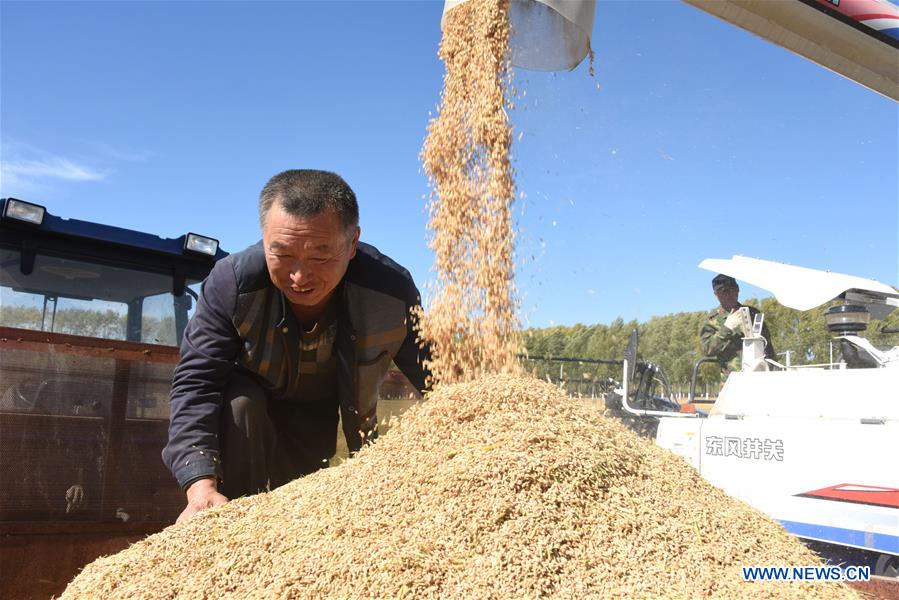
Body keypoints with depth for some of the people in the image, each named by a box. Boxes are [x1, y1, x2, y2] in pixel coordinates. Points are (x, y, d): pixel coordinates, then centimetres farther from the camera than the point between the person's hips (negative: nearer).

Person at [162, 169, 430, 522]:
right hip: (251, 403, -1)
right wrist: (201, 484, -48)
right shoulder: (231, 282, -35)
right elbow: (196, 380, -36)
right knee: (238, 400, -34)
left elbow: (438, 382, -25)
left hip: (321, 423, 2)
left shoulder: (392, 292, -35)